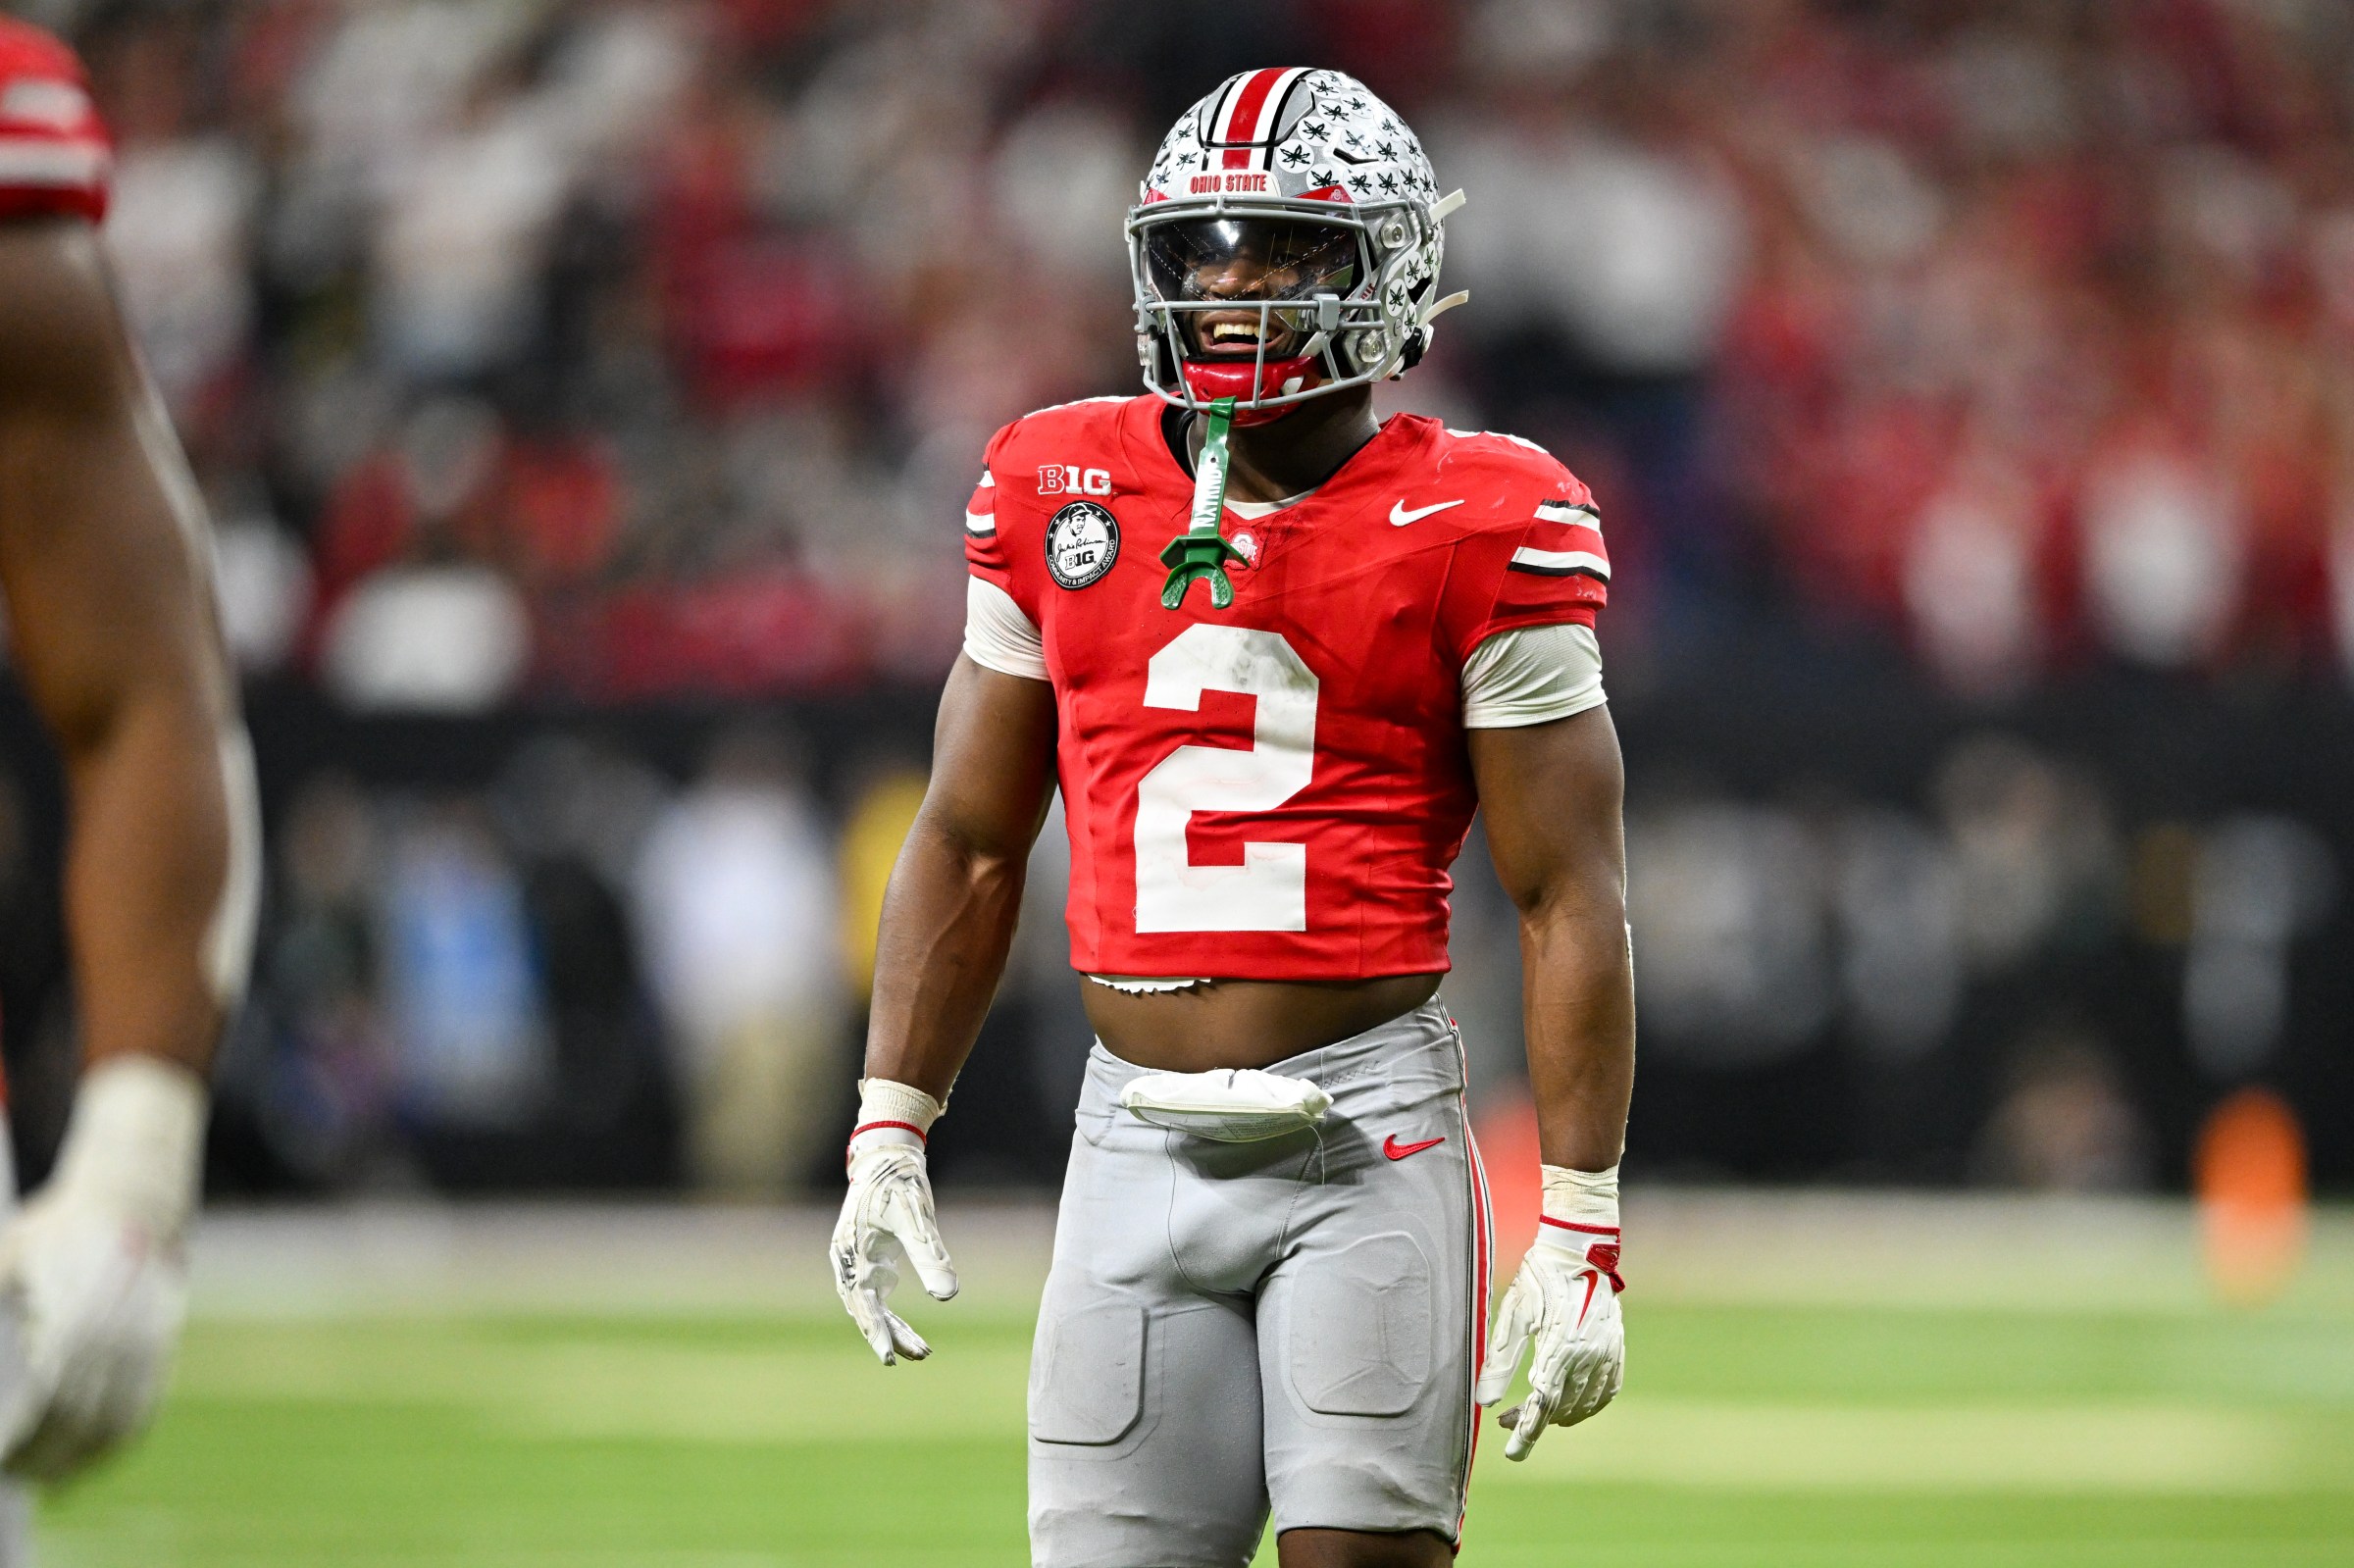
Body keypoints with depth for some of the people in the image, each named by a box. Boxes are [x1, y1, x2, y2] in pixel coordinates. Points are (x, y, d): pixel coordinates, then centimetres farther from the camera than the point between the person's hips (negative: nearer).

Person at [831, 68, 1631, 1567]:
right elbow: (969, 846, 15)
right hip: (1138, 1142, 4)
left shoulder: (1474, 529, -5)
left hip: (1364, 1133, -4)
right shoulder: (1059, 496, 7)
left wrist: (1578, 1226, -9)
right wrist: (889, 1132, 10)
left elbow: (1572, 900, -5)